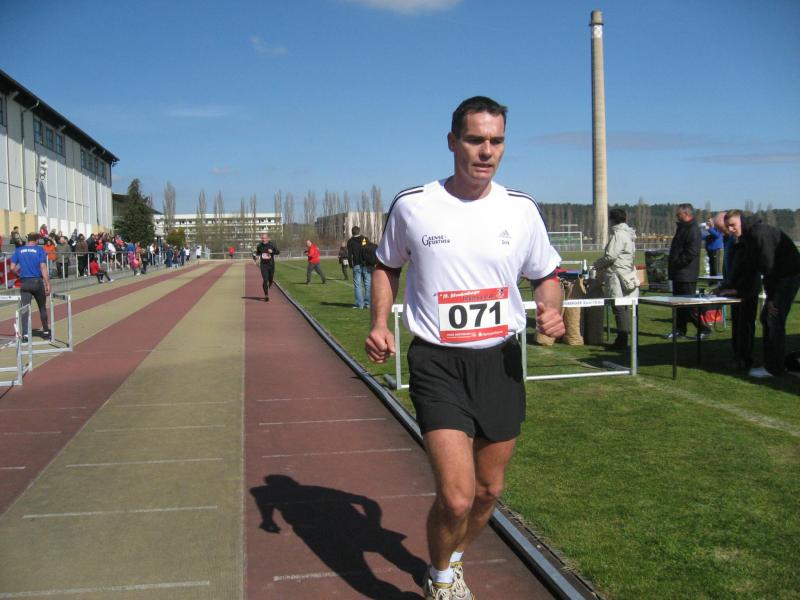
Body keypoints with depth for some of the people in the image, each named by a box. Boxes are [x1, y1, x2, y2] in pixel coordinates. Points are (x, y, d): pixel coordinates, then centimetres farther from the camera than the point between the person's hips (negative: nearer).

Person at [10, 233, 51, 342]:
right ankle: (46, 331, 24)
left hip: (24, 283, 2)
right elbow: (43, 268, -11)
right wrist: (47, 284, -11)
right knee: (42, 307, 14)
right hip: (37, 282, -2)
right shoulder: (40, 250, -4)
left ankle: (25, 334, -6)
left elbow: (13, 267, 1)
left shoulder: (18, 250, 6)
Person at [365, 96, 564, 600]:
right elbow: (388, 266, 12)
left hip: (501, 362, 4)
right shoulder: (412, 205, -5)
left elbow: (547, 273, 14)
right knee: (456, 497, -14)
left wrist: (552, 310, -8)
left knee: (489, 491, 15)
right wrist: (380, 323, -2)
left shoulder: (522, 210, 0)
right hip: (437, 364, -3)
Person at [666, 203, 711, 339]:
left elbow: (691, 253, -22)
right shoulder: (682, 228, 17)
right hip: (678, 274, 10)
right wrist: (671, 263, 12)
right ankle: (680, 330, 20)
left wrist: (676, 263, -17)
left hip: (687, 275, -10)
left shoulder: (693, 230, -15)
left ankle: (703, 329, 1)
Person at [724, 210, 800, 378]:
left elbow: (769, 265, -23)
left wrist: (770, 297, -20)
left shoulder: (759, 233, -20)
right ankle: (773, 363, 23)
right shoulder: (747, 236, 11)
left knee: (775, 321, -10)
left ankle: (774, 368, -4)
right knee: (766, 318, 14)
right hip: (778, 277, 11)